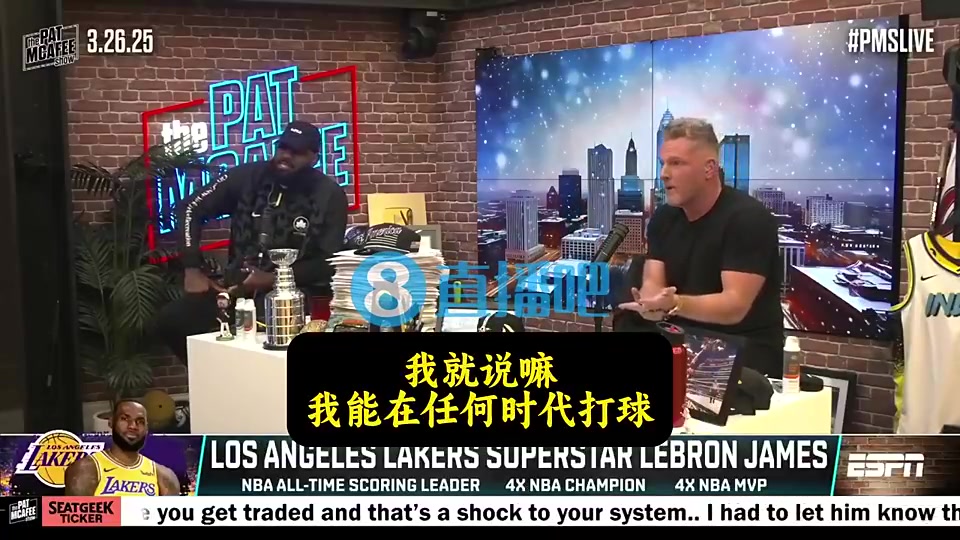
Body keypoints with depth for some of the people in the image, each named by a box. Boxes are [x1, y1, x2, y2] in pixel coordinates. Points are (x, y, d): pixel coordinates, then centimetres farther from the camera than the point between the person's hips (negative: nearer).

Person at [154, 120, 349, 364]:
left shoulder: (330, 196, -5)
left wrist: (274, 279, -17)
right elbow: (191, 209, 6)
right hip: (238, 284, 4)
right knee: (170, 320, -14)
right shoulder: (248, 176, 1)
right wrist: (192, 269, -4)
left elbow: (329, 262, -7)